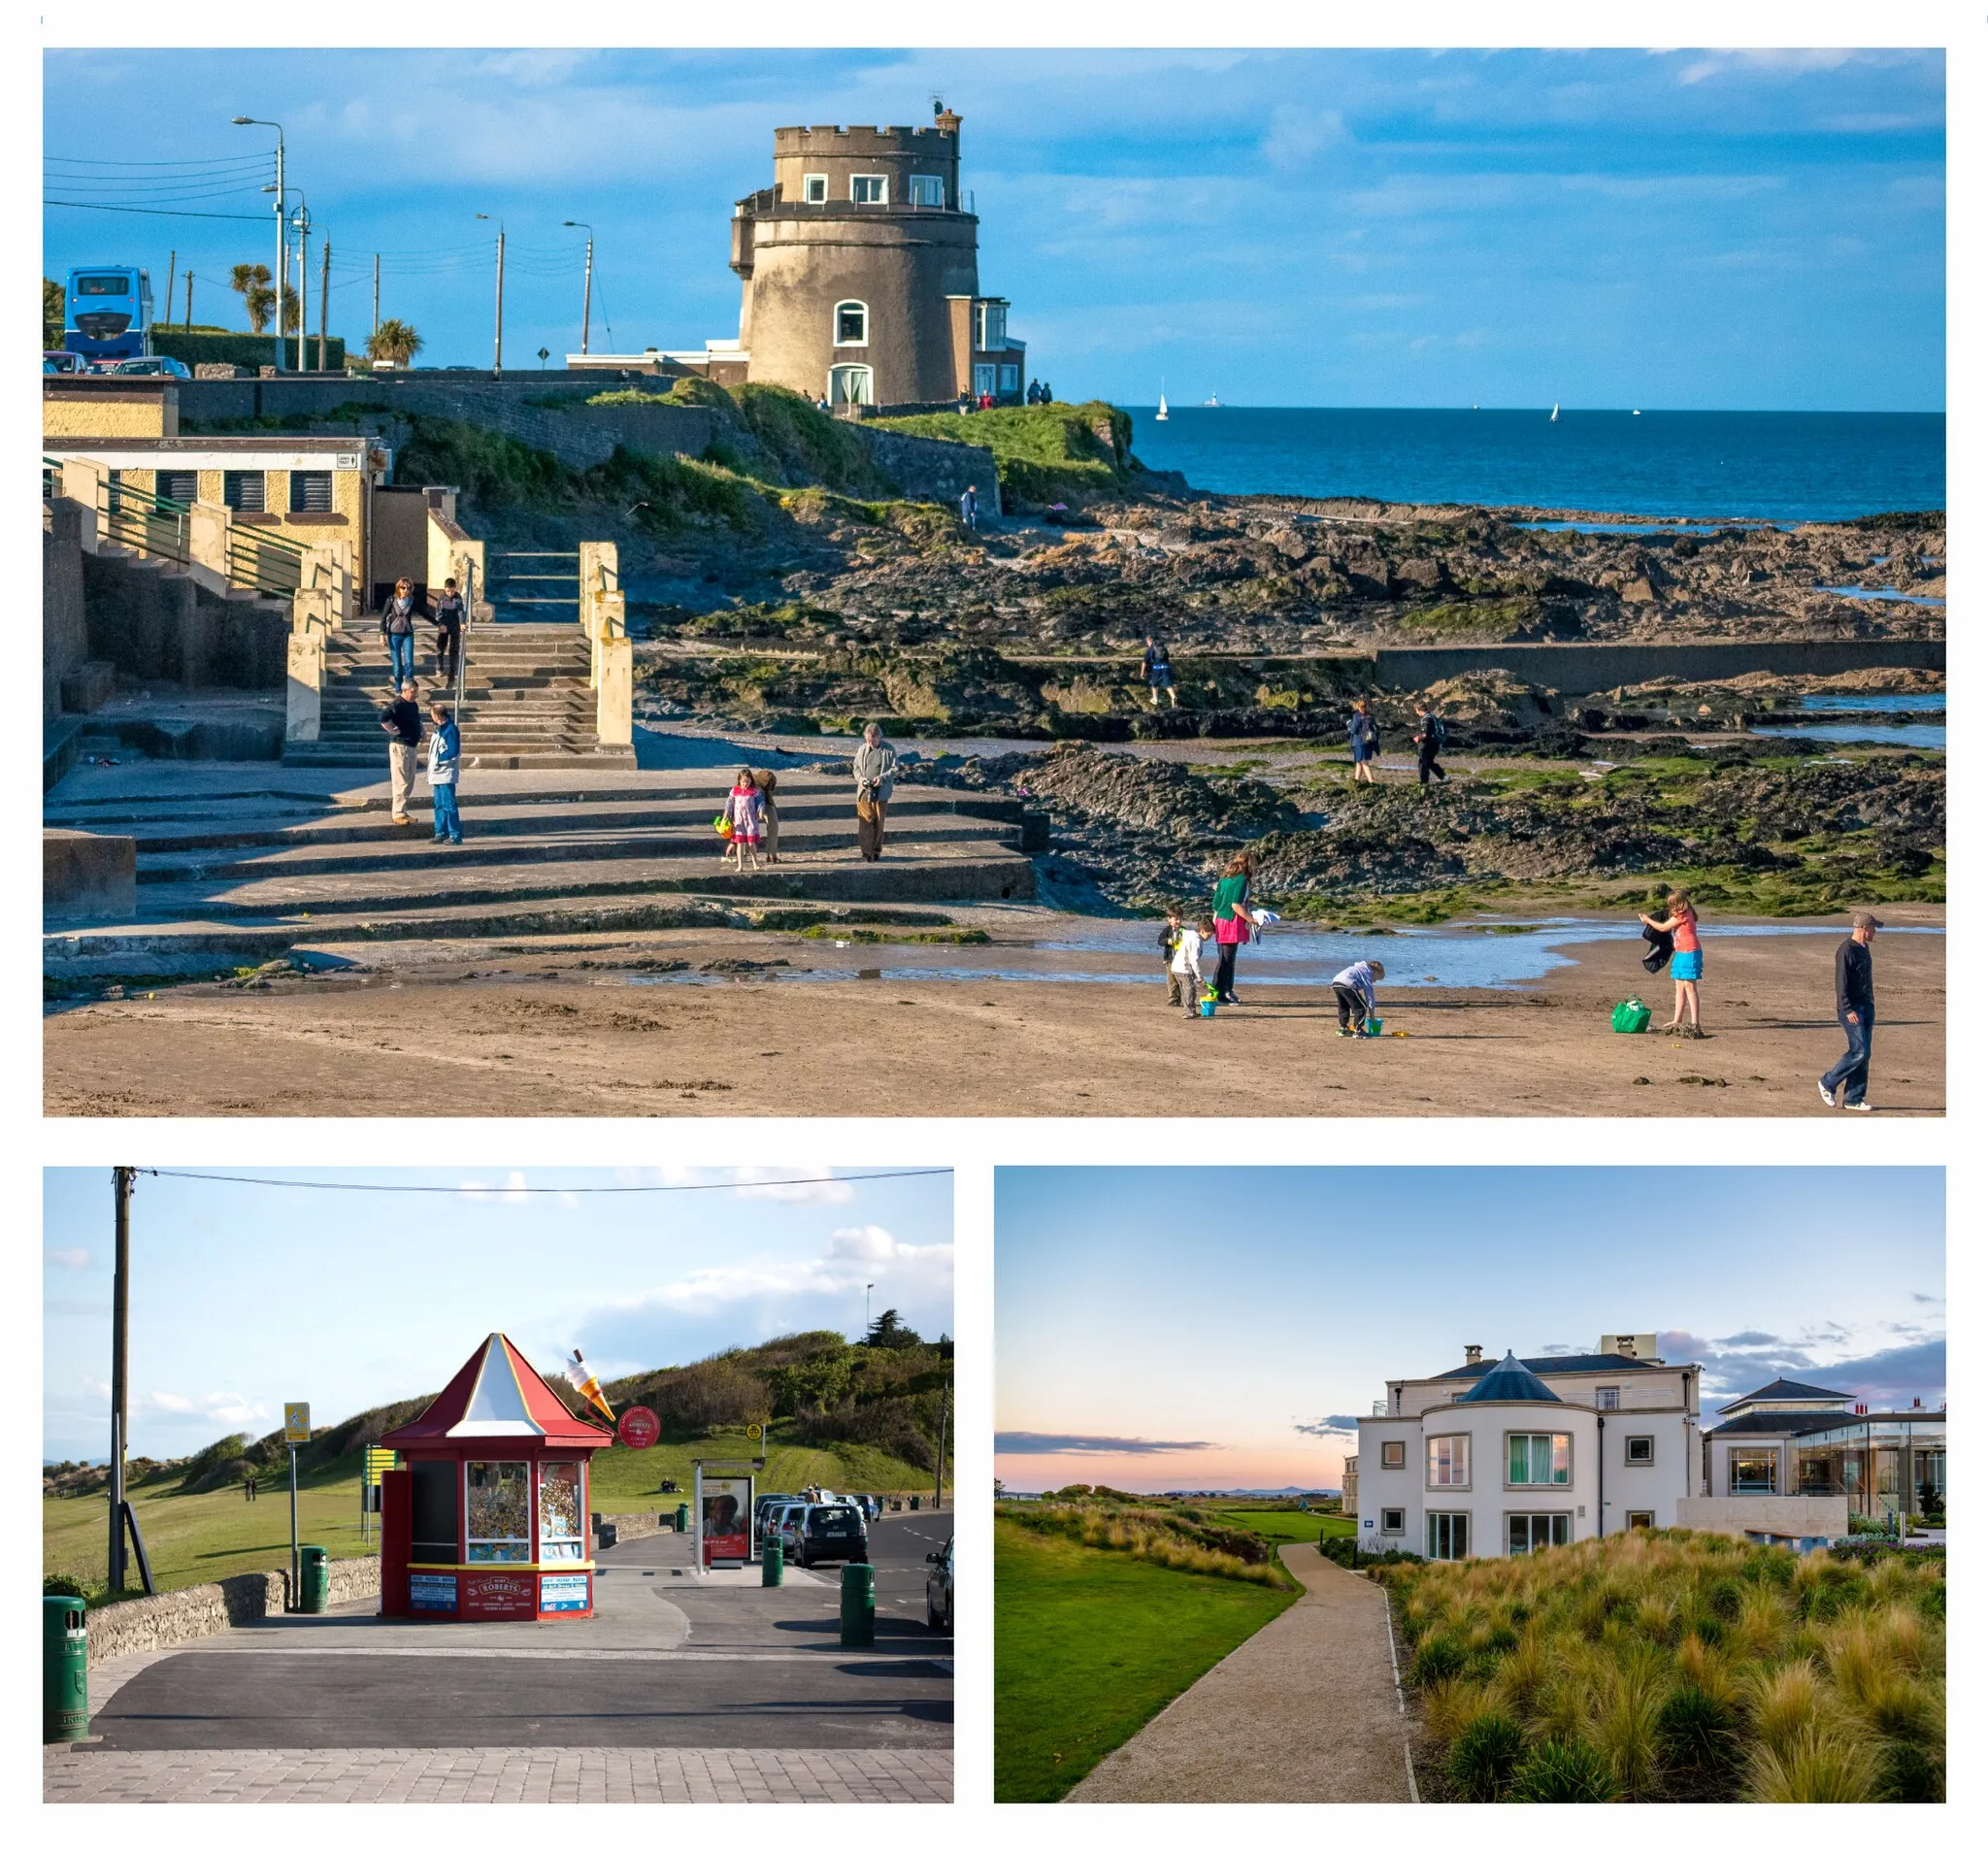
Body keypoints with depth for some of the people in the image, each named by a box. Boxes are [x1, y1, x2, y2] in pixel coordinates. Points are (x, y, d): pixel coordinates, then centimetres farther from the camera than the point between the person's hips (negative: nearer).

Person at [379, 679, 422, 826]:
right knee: (401, 782, -8)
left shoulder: (413, 706, 14)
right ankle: (398, 814, -4)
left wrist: (419, 738, 18)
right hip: (400, 746, -9)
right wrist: (393, 731, -23)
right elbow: (383, 718, -31)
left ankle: (403, 812, 20)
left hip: (412, 746, 9)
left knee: (409, 782, 13)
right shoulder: (397, 705, -15)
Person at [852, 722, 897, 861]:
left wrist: (882, 778, -17)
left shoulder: (889, 750, -1)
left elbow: (894, 769, 0)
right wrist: (860, 778, -6)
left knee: (878, 822, 4)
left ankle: (876, 851, 15)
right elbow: (856, 767, 15)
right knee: (865, 821, -5)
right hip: (864, 791, 2)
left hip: (881, 792, -2)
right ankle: (866, 851, 0)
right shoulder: (862, 749, 7)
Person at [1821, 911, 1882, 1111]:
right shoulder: (1846, 950, -14)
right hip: (1852, 1008, -9)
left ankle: (1853, 1099, 9)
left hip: (1866, 1007, 9)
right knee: (1860, 1051, -13)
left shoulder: (1864, 949, 15)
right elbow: (1842, 982, -19)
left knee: (1863, 1054, 6)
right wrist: (1848, 1010, -24)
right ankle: (1828, 1083, 2)